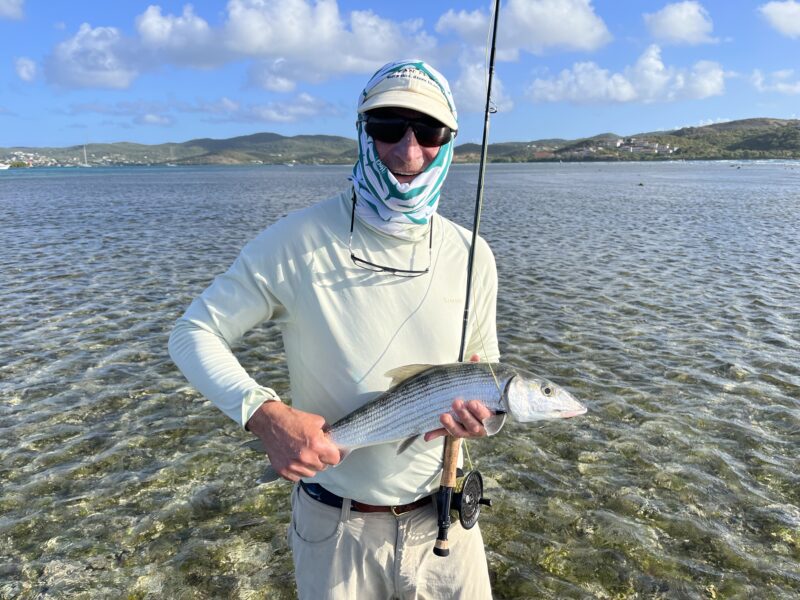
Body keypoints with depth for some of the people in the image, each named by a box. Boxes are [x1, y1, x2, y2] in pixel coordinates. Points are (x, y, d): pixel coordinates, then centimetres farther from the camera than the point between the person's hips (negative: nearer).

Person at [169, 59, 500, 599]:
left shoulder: (472, 256, -5)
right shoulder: (297, 242, -16)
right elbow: (194, 332, -9)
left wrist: (479, 408, -16)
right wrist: (266, 414, -26)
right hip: (336, 528, -2)